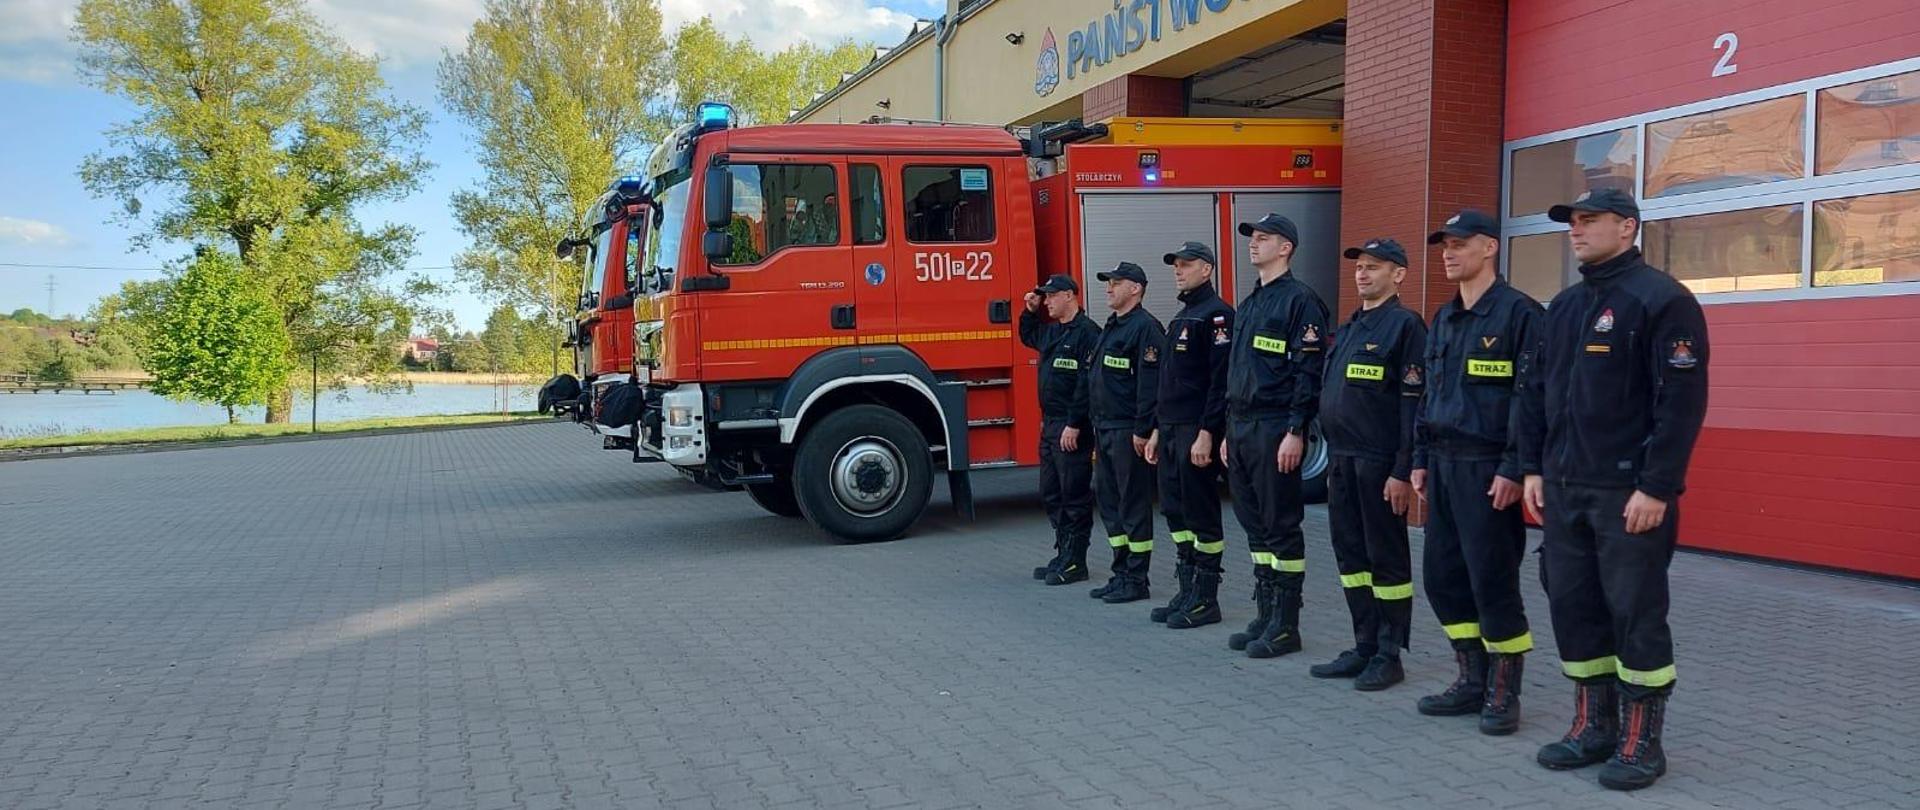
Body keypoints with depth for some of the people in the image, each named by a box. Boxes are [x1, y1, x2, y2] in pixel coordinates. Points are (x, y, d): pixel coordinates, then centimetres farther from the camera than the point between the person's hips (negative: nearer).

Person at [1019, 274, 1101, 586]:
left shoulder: (1086, 332, -14)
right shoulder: (1051, 331, 16)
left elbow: (1087, 382, -21)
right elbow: (1027, 337, 39)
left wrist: (1074, 425, -23)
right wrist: (1030, 312, 22)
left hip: (1071, 428, -10)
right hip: (1050, 424, 10)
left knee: (1074, 495, -3)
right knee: (1051, 494, 14)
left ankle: (1074, 563, 3)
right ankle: (1063, 555, 23)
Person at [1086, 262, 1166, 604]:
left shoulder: (1145, 327, -13)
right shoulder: (1111, 327, 18)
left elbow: (1150, 383, -20)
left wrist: (1142, 431, -22)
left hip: (1127, 432, -10)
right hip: (1105, 431, 10)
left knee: (1134, 505, -3)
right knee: (1108, 501, 14)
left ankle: (1136, 580, 4)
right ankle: (1121, 573, 23)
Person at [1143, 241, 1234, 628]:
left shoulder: (1216, 314, -10)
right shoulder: (1180, 317, 20)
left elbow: (1221, 380, -18)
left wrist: (1207, 433, -23)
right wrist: (1158, 431, 20)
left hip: (1197, 432, -10)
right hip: (1172, 432, 10)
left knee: (1202, 513, -4)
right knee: (1175, 512, 11)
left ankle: (1206, 600, 4)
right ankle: (1187, 592, 19)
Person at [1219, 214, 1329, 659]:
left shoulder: (1299, 300, -9)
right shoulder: (1250, 303, 18)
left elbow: (1309, 372, -16)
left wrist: (1296, 432, -20)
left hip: (1275, 431, -9)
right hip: (1242, 429, 9)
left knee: (1281, 526, -3)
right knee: (1254, 524, 12)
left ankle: (1285, 626, 5)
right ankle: (1264, 617, 21)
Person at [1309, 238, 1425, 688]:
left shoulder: (1405, 326, -9)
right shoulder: (1348, 329, 17)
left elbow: (1413, 403, -15)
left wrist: (1403, 471, -19)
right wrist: (1333, 458, 16)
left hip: (1379, 464, -8)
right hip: (1341, 461, 8)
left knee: (1387, 558, 1)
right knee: (1350, 554, 12)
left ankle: (1389, 656, 10)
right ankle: (1364, 647, 22)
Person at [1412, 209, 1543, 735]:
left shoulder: (1518, 312, -9)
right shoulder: (1443, 319, 16)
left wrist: (1514, 470, -19)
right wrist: (1421, 459, 14)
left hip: (1488, 469, -8)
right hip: (1443, 466, 8)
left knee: (1492, 582, -2)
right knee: (1442, 577, 10)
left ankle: (1504, 694, 11)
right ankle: (1473, 681, 24)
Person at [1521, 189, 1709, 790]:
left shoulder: (1662, 300, -9)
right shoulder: (1564, 306, 15)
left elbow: (1682, 400, -14)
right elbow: (1537, 391, 18)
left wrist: (1657, 487, -18)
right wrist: (1533, 468, 11)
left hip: (1630, 492, -7)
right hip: (1563, 489, 7)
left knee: (1635, 614, 0)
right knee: (1572, 606, 11)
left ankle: (1641, 741, 13)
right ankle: (1593, 726, 24)